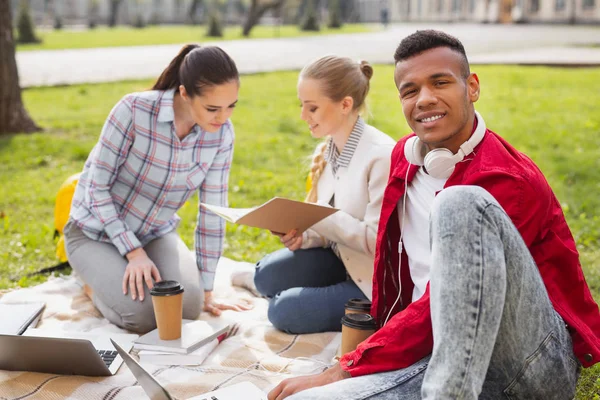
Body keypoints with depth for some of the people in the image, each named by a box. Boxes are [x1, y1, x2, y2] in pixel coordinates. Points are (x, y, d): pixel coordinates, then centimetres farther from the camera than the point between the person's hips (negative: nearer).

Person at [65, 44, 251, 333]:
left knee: (189, 307, -19)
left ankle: (140, 273, 13)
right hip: (98, 230, -4)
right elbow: (97, 188, -20)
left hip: (155, 233, 4)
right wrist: (134, 252, -24)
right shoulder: (134, 111, -29)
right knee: (142, 315, -23)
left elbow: (213, 209, -7)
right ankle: (96, 280, 10)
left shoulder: (222, 133, -15)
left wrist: (206, 290, -4)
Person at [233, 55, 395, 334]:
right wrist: (303, 235, -12)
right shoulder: (326, 151, 3)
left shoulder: (382, 155, -22)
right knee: (268, 275, -10)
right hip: (342, 260, 7)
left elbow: (379, 240, -25)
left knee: (285, 311, -16)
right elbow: (330, 230, 9)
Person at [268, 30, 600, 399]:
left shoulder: (510, 182, -14)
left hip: (543, 361, -4)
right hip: (437, 352, 4)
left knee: (461, 202, -31)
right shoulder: (404, 156, 10)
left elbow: (444, 305, -18)